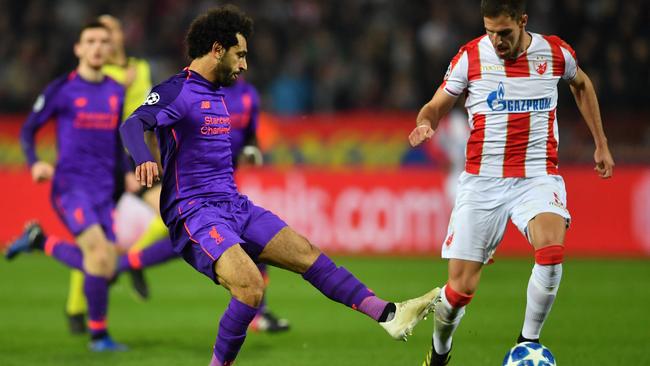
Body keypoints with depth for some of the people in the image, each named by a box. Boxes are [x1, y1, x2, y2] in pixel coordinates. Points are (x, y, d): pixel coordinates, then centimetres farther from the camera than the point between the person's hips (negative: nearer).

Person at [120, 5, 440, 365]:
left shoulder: (216, 94, 18)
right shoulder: (176, 91, -11)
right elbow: (133, 124, -28)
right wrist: (143, 160, -48)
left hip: (233, 206, 9)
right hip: (194, 212, -9)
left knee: (306, 253, 3)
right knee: (251, 285, -27)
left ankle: (387, 314, 4)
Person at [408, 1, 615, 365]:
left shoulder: (556, 52, 1)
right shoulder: (470, 57, -3)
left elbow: (581, 84, 23)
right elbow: (436, 106, 6)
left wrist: (601, 144, 24)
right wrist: (425, 124, -19)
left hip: (538, 177, 0)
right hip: (483, 180, 0)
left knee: (552, 250, -31)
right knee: (461, 287, -5)